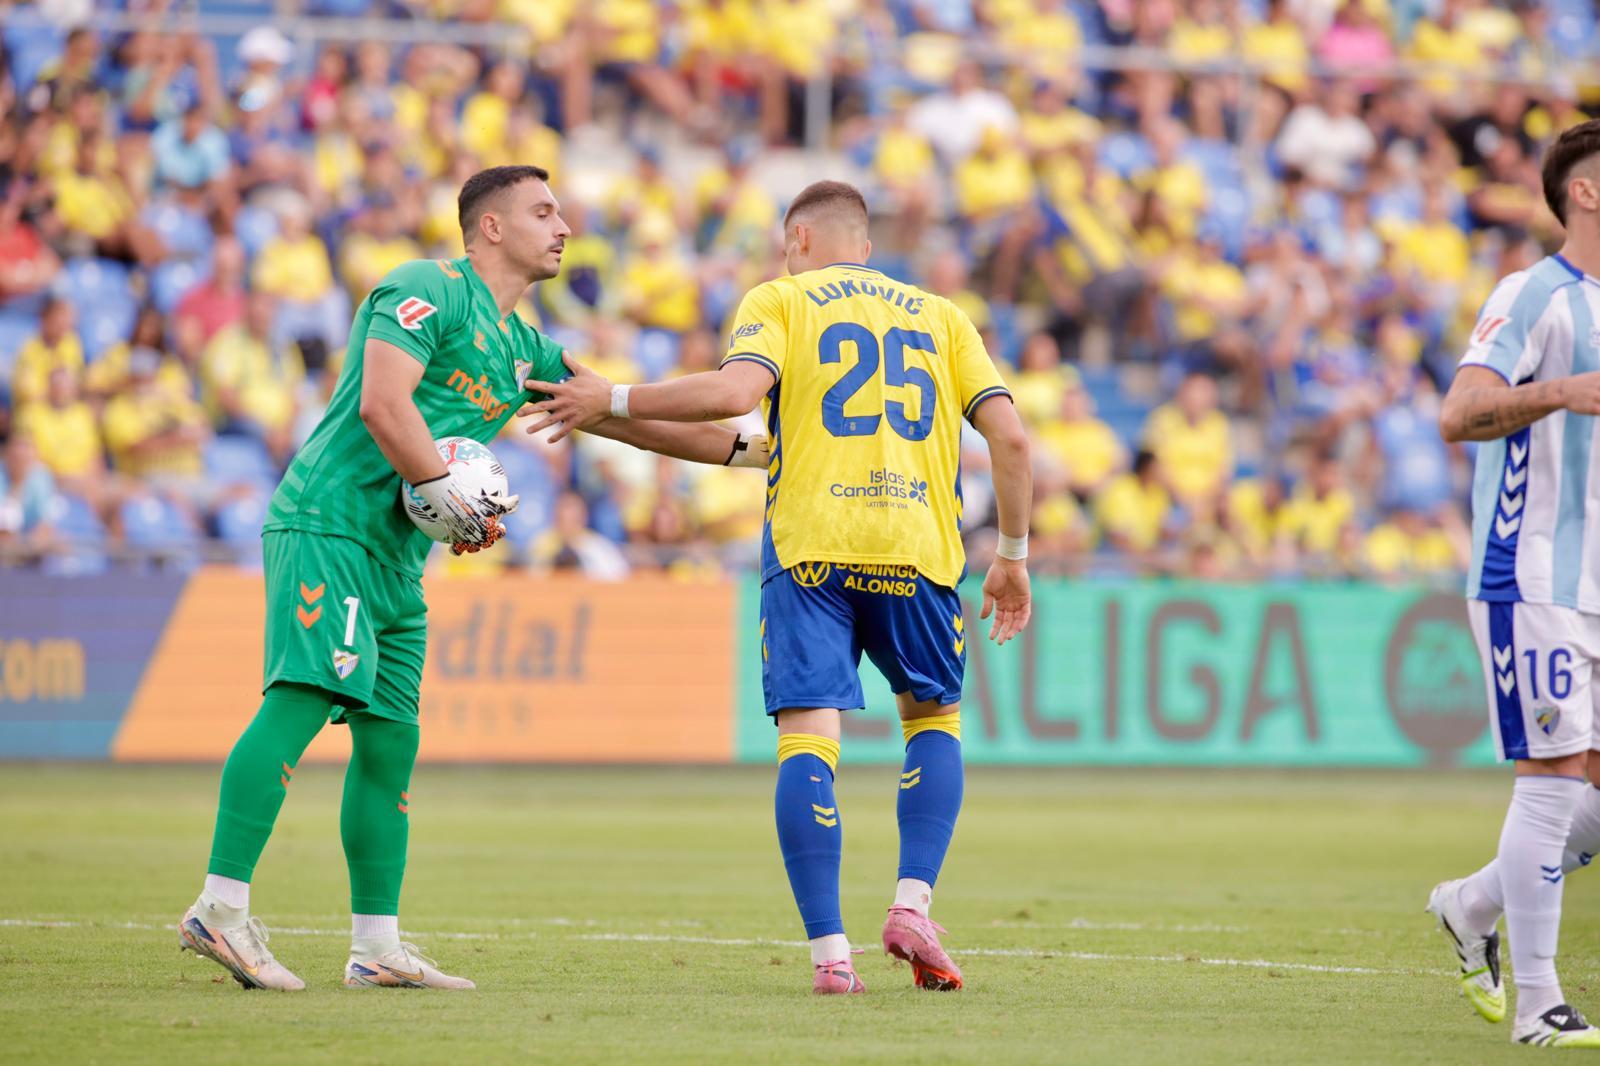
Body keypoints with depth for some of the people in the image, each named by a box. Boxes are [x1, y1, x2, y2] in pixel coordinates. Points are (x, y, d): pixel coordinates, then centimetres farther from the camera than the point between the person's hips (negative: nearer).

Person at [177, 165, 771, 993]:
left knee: (390, 737, 7)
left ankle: (377, 947, 10)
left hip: (395, 555, 10)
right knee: (302, 699, -20)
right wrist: (447, 497, -16)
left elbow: (623, 418, 28)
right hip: (329, 526, -10)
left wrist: (746, 448, 25)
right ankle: (220, 907, -26)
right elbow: (383, 403, -18)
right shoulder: (429, 290, -6)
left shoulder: (522, 348, 22)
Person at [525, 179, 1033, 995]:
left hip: (808, 546, -2)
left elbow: (735, 391, -10)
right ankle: (912, 904, 3)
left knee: (807, 741, -4)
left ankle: (829, 951, -14)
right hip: (917, 549, 3)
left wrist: (613, 400, -1)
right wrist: (1013, 556, 18)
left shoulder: (780, 300, 10)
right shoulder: (940, 316, 19)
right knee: (934, 716, 22)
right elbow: (1009, 437, 9)